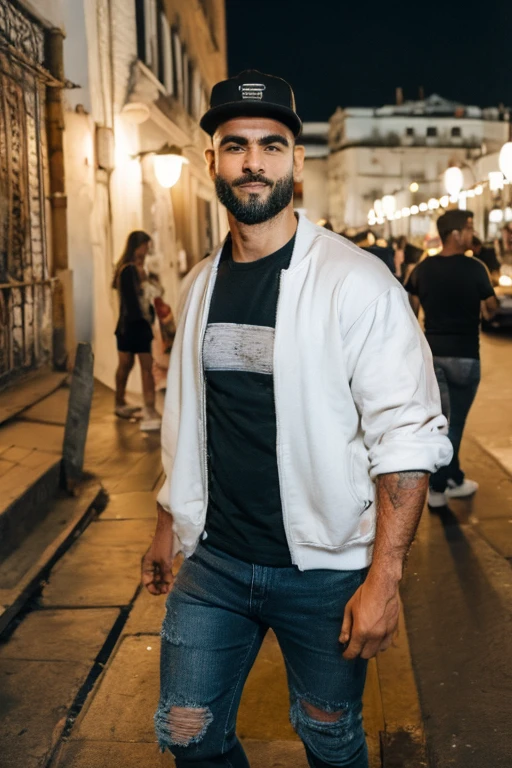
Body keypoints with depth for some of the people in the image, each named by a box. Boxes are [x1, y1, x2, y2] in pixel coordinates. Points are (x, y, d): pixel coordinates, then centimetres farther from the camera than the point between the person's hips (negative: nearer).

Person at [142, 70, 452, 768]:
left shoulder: (356, 280, -13)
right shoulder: (202, 285, 6)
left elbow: (408, 436, -16)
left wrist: (384, 579, -20)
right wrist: (168, 524, 19)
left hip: (324, 571, -4)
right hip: (213, 561, 5)